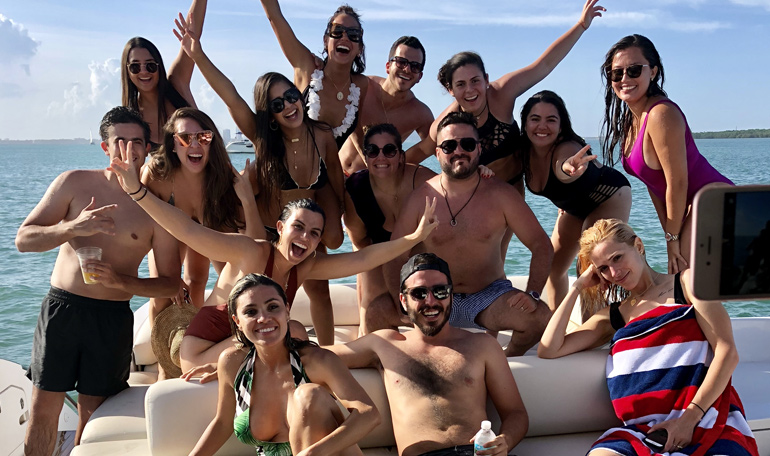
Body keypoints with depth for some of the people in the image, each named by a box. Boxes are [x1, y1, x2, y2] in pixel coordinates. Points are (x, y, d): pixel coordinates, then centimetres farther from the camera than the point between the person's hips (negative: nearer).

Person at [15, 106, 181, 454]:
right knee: (43, 408, 5)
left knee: (92, 415, 7)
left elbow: (171, 283, -1)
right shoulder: (74, 183, 3)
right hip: (60, 307, 1)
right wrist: (73, 228, -17)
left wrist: (119, 281, -17)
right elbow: (24, 239, 0)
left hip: (112, 317, -1)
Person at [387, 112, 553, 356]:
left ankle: (508, 358, 10)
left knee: (539, 318, -27)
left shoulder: (501, 195, -6)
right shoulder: (421, 197, -6)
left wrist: (532, 294, -18)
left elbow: (542, 246, -3)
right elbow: (394, 258, -5)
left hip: (489, 295, 0)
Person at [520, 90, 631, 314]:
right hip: (574, 206, 7)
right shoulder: (524, 150, -20)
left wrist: (569, 168, -87)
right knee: (554, 267, 7)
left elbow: (566, 168, -63)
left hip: (609, 197, -7)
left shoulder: (567, 149, -40)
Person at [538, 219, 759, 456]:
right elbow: (548, 350, 10)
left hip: (708, 422, -2)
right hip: (640, 431, 3)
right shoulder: (612, 316, 20)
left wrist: (690, 417, -10)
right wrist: (577, 288, 13)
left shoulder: (687, 283, 11)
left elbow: (727, 352, 1)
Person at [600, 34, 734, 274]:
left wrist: (673, 238, -13)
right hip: (695, 207, 9)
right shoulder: (632, 118, 5)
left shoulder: (661, 114, -23)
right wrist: (670, 234, 5)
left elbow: (677, 183, -22)